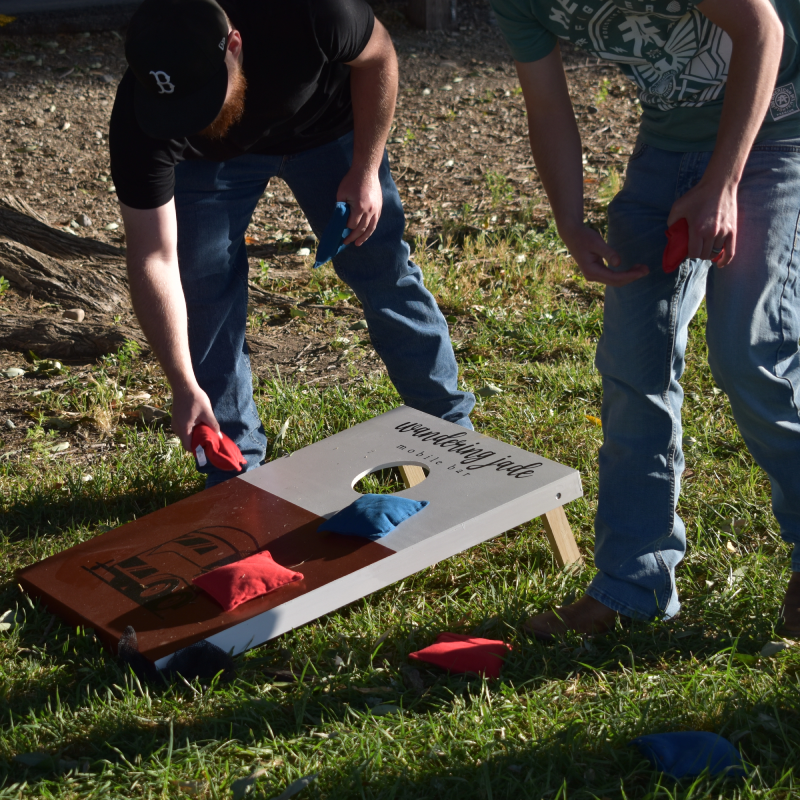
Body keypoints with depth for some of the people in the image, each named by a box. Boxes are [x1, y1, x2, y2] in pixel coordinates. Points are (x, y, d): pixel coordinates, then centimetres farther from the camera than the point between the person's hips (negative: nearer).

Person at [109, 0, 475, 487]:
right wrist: (184, 386, -40)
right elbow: (153, 259, -34)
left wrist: (365, 171, -20)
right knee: (202, 295, -10)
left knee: (385, 271, 2)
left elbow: (377, 56, -19)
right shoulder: (139, 123, -39)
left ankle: (452, 429, 19)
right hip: (210, 155, 0)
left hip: (325, 124, 0)